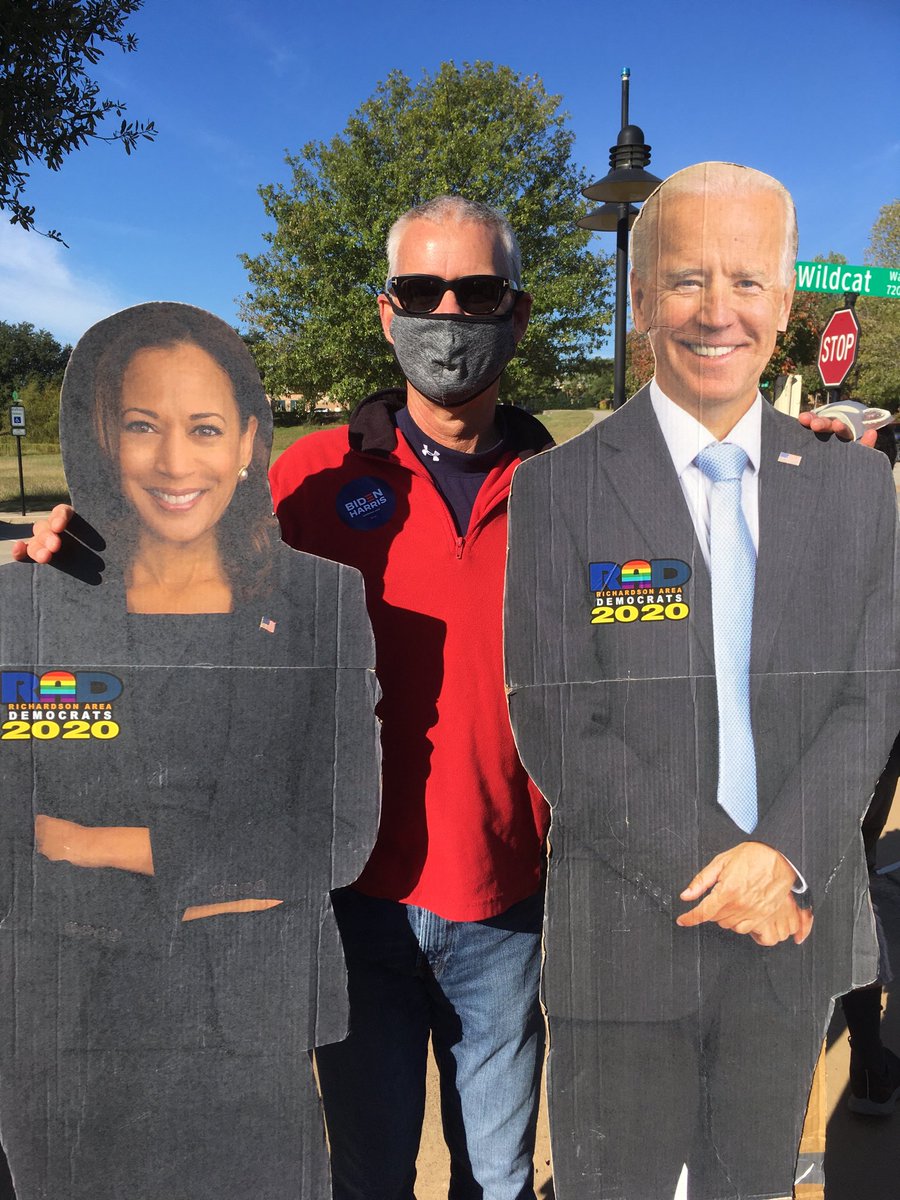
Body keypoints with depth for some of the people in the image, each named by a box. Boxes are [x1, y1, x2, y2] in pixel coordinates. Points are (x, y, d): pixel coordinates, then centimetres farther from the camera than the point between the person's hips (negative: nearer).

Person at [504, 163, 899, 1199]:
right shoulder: (559, 491, -7)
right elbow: (555, 725, -11)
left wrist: (781, 858, -15)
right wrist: (712, 874, -15)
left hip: (796, 928, 3)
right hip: (626, 934, -3)